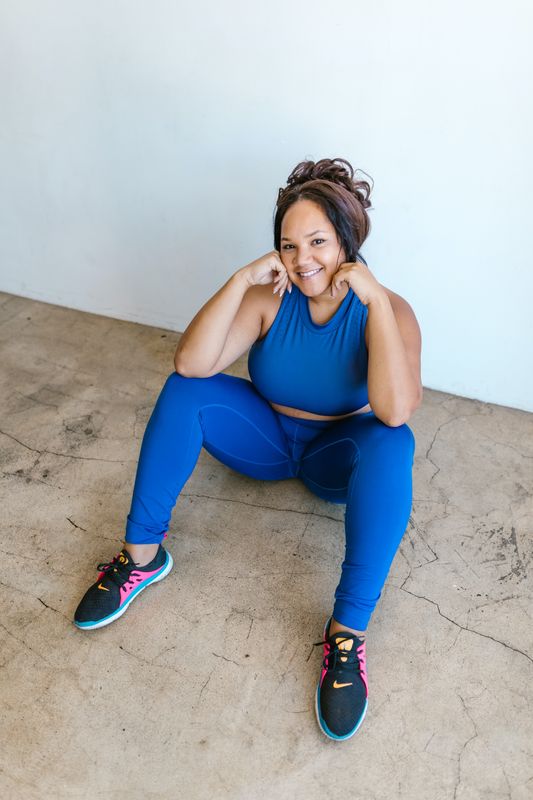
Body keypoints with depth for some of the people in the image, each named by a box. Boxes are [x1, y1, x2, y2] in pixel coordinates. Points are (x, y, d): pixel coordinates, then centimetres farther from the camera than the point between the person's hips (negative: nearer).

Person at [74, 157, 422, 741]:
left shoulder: (387, 310, -19)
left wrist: (375, 298, -37)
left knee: (393, 443, -36)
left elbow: (394, 411, -37)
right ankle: (142, 556, -15)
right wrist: (242, 278, -32)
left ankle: (348, 633, -32)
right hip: (268, 439, 2)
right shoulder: (269, 297, -14)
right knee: (185, 389, -21)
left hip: (339, 457, -2)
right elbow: (191, 361, -27)